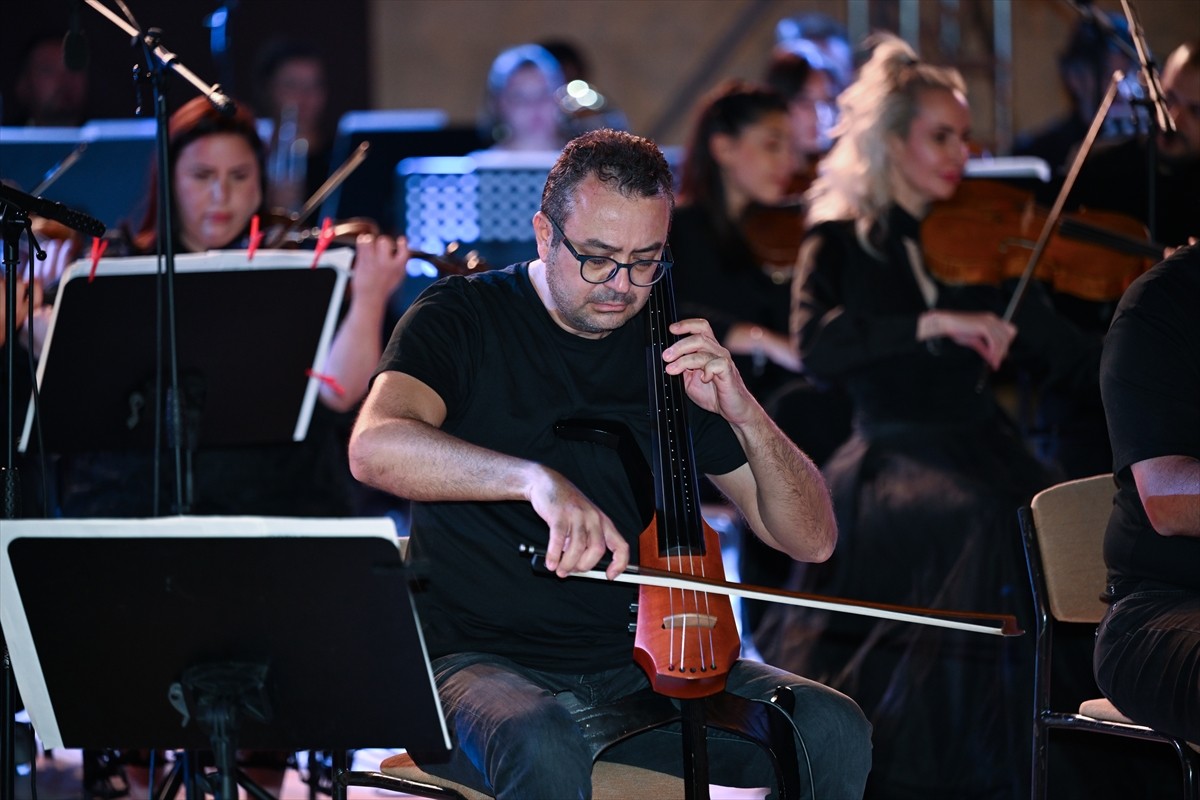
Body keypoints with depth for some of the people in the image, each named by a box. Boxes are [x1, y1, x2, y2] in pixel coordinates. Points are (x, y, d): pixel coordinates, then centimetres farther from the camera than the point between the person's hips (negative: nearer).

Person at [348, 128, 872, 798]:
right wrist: (538, 478, -39)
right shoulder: (466, 319, -4)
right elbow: (376, 447, -26)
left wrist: (744, 414, -12)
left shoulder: (672, 351, 7)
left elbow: (811, 539, 6)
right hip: (485, 664, -5)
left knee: (834, 728, -17)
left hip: (638, 665, 5)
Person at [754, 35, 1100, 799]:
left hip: (981, 445, 4)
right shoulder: (844, 243, 5)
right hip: (894, 456, -4)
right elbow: (815, 344, -15)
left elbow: (1076, 358, 9)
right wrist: (932, 323, -25)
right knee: (985, 522, -33)